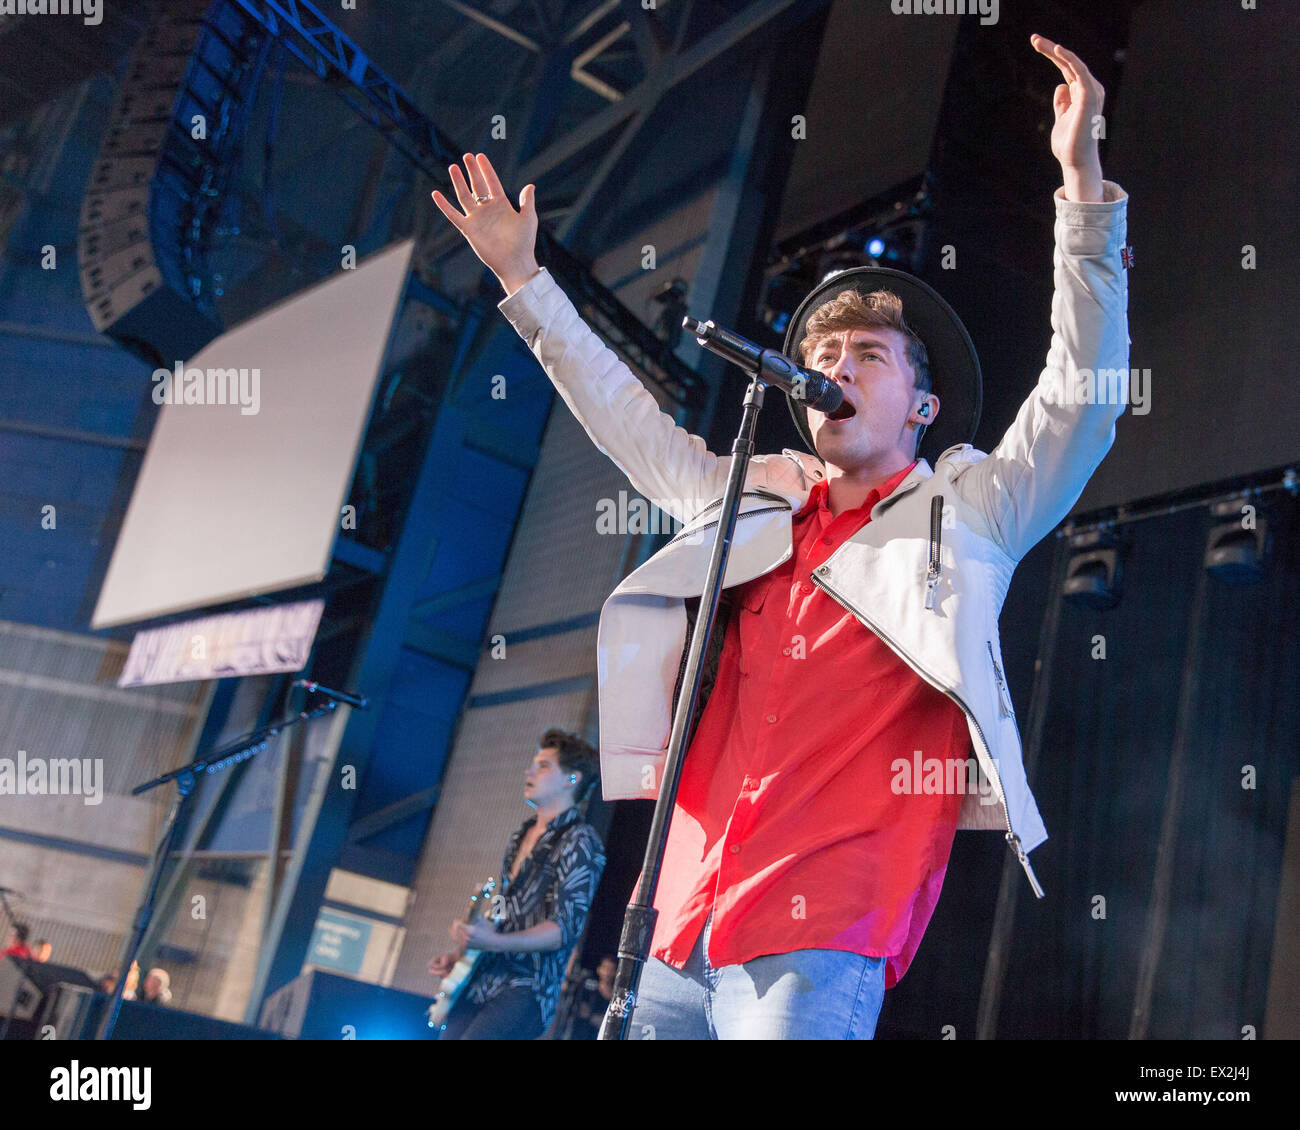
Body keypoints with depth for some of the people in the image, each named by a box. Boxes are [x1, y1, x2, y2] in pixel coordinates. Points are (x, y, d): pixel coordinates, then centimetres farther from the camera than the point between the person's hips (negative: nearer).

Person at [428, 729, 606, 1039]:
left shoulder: (579, 843, -8)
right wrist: (458, 954, 14)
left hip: (525, 990, -8)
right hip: (478, 981, 8)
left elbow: (565, 929, -18)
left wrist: (495, 942, -29)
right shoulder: (522, 836, 18)